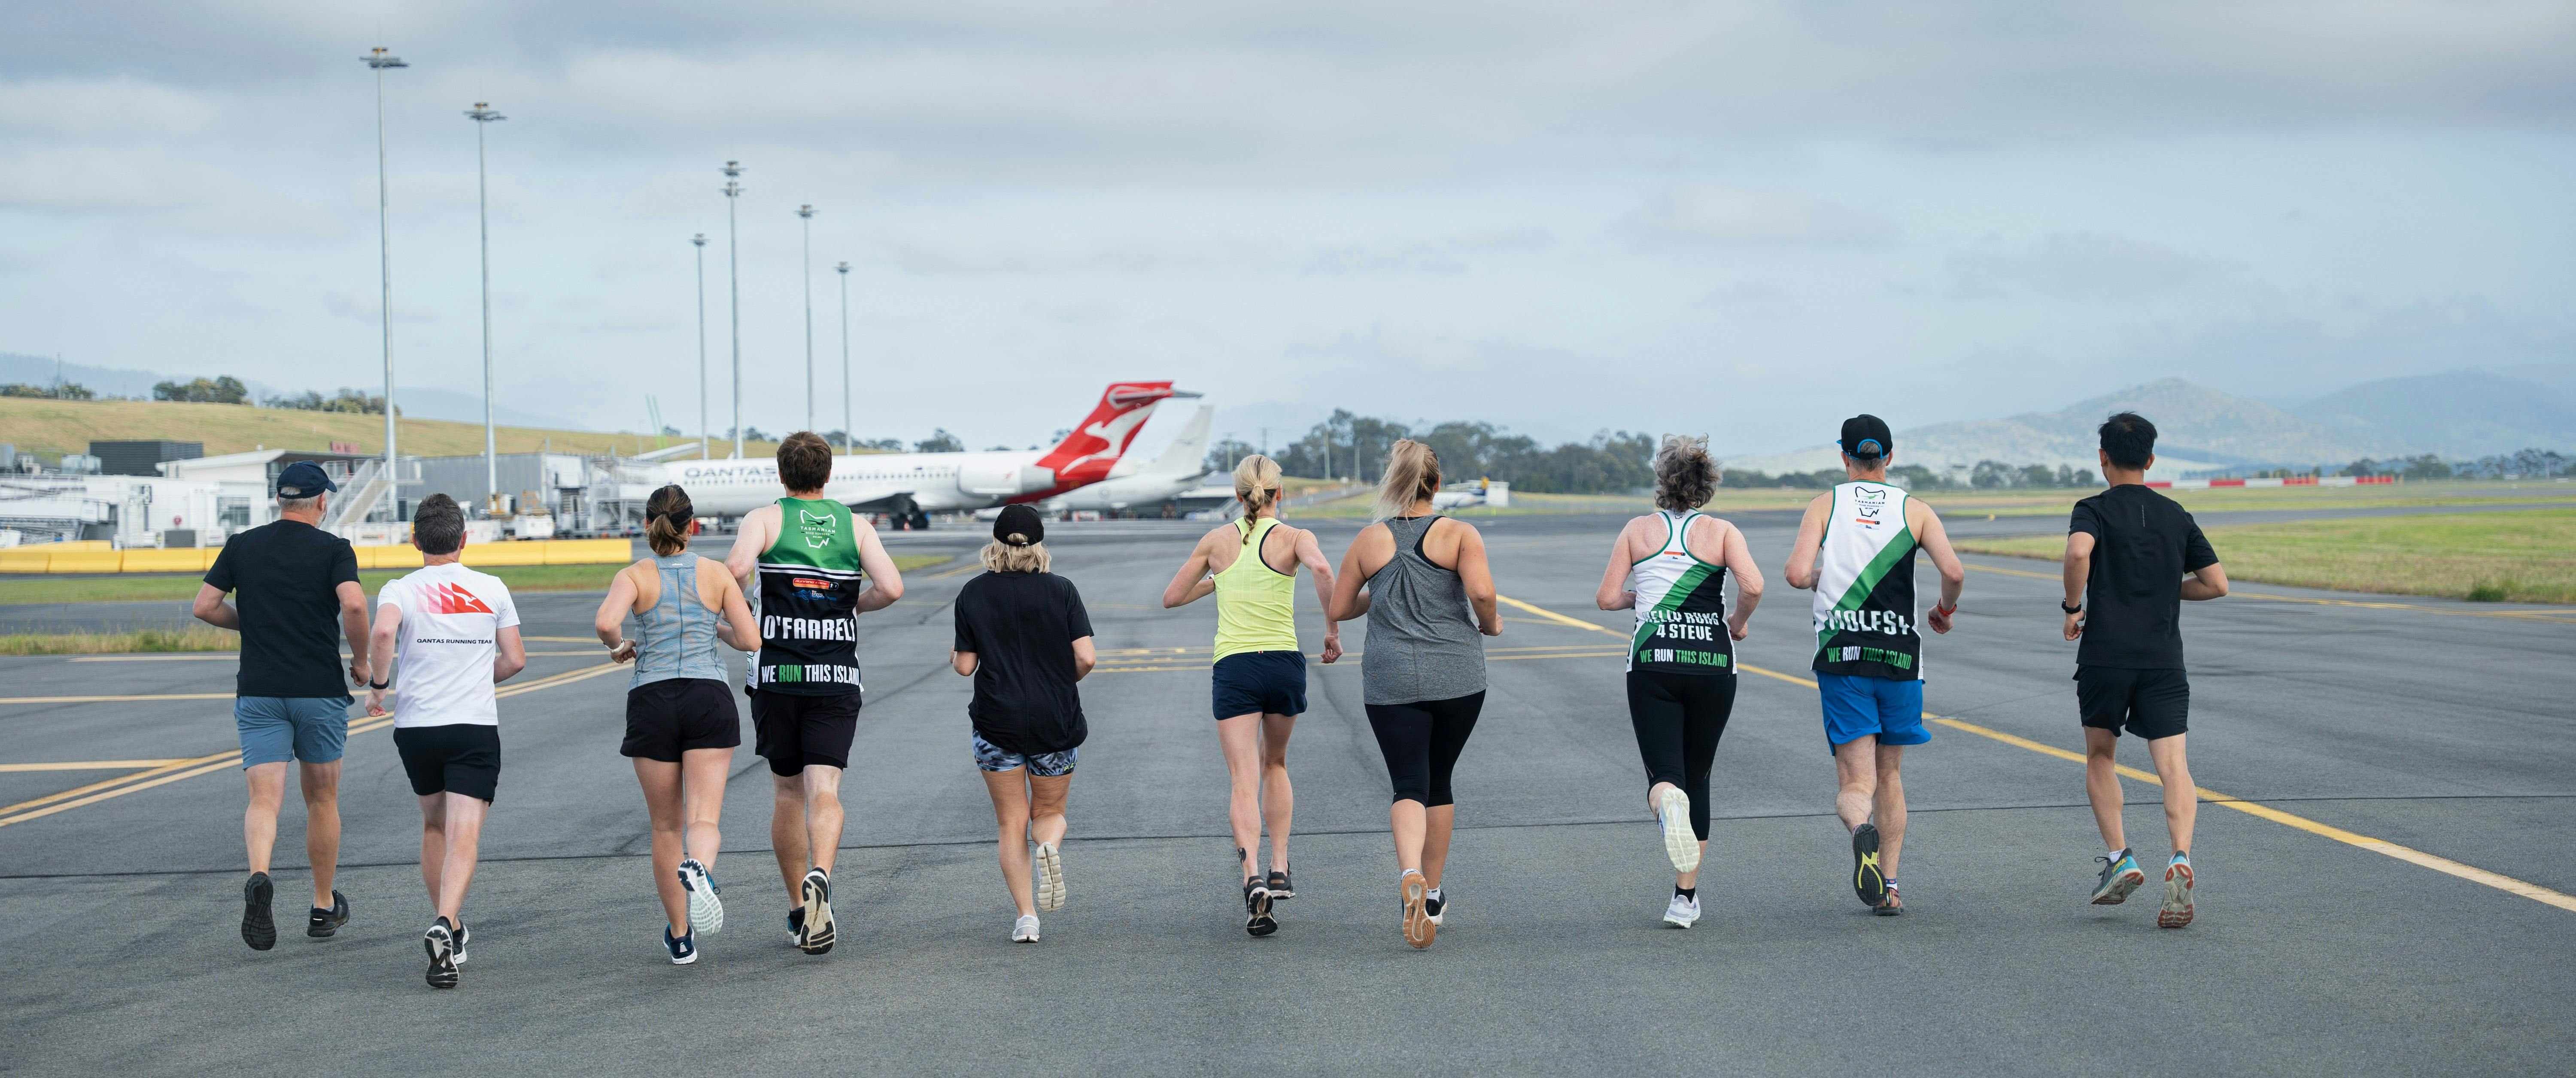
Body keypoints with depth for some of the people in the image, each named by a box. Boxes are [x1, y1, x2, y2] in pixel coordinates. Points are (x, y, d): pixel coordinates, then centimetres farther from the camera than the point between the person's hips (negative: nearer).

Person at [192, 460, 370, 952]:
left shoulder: (242, 546, 6)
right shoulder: (333, 549, -4)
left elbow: (204, 607, 3)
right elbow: (354, 604, -21)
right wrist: (361, 660, -5)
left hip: (258, 692, 1)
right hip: (320, 691, -1)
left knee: (264, 798, -5)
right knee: (322, 799, 14)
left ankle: (258, 876, -34)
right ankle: (324, 907, 24)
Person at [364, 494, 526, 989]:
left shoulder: (400, 591, -1)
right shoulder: (493, 590, 5)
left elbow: (383, 632, -22)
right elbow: (515, 659, 7)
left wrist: (378, 685, -6)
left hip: (415, 725, 1)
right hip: (476, 726, -1)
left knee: (434, 826, 22)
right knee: (463, 837, -8)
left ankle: (449, 929, 28)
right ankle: (444, 926, -31)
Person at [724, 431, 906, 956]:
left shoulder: (765, 519, 2)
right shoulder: (856, 526, 8)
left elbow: (737, 568, -18)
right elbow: (891, 588, -5)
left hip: (776, 675, 0)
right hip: (837, 676, 0)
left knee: (788, 794, 13)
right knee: (824, 792, -7)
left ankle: (798, 911, 18)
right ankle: (820, 877, -35)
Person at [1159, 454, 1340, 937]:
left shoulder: (1217, 541, 8)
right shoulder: (1294, 537, 1)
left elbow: (1172, 597, 14)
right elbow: (1322, 569, -21)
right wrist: (1333, 630, -11)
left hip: (1234, 667, 0)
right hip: (1285, 662, 0)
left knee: (1245, 782, -6)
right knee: (1275, 763, 24)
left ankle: (1253, 877, -27)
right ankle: (1280, 870, 19)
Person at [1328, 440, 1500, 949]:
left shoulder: (1370, 540, 4)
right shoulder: (1459, 534, -2)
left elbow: (1338, 608, 9)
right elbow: (1481, 591, -18)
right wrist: (1490, 624, 3)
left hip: (1391, 681, 0)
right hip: (1456, 676, 0)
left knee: (1409, 786, -3)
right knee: (1439, 782, 16)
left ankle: (1412, 876, -31)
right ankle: (1432, 897, 24)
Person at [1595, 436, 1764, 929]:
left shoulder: (1638, 530, 7)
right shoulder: (1722, 532, 4)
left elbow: (1607, 598, 3)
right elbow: (1753, 586, -12)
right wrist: (1738, 624, 7)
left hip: (1653, 663, -1)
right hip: (1713, 664, 1)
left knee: (1665, 773, -2)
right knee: (1697, 777, 15)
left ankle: (1667, 804, -42)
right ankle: (1686, 897, 14)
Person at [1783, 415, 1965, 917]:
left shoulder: (1826, 505, 3)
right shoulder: (1915, 510, 4)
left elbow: (1798, 574, -9)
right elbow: (1954, 572, -9)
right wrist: (1946, 609, 12)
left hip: (1842, 656, -1)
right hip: (1899, 657, 1)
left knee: (1855, 784, -2)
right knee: (1890, 776, 18)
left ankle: (1861, 830, -36)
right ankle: (1888, 887, 14)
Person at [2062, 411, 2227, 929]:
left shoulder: (2094, 510, 0)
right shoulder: (2176, 516, 13)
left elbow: (2078, 552, -22)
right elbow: (2216, 583, 12)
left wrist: (2073, 607, -8)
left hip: (2104, 655, -2)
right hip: (2164, 659, 2)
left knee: (2099, 757, 18)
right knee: (2174, 766, -7)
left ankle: (2118, 857, 6)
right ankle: (2180, 857, -29)